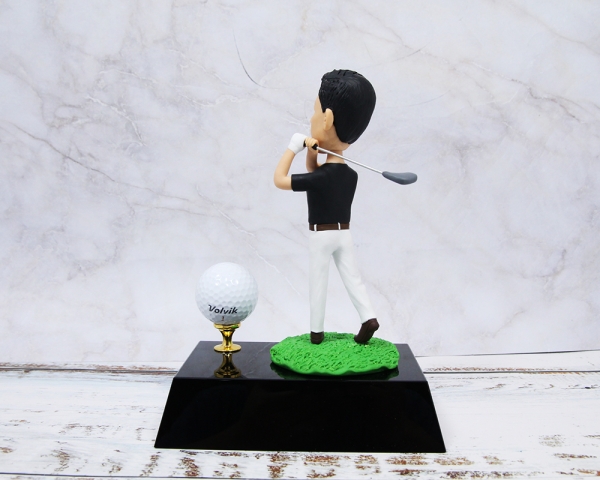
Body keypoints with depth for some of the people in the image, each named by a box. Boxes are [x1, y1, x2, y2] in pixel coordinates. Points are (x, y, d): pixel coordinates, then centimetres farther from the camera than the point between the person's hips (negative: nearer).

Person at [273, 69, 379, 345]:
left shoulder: (319, 177, -23)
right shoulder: (351, 175, 1)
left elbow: (279, 180, -19)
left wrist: (294, 147, -14)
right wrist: (311, 152, 0)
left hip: (321, 235, -6)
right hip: (344, 234, 6)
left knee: (318, 282, 4)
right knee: (352, 277, 11)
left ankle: (317, 331, 13)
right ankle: (368, 317, 0)